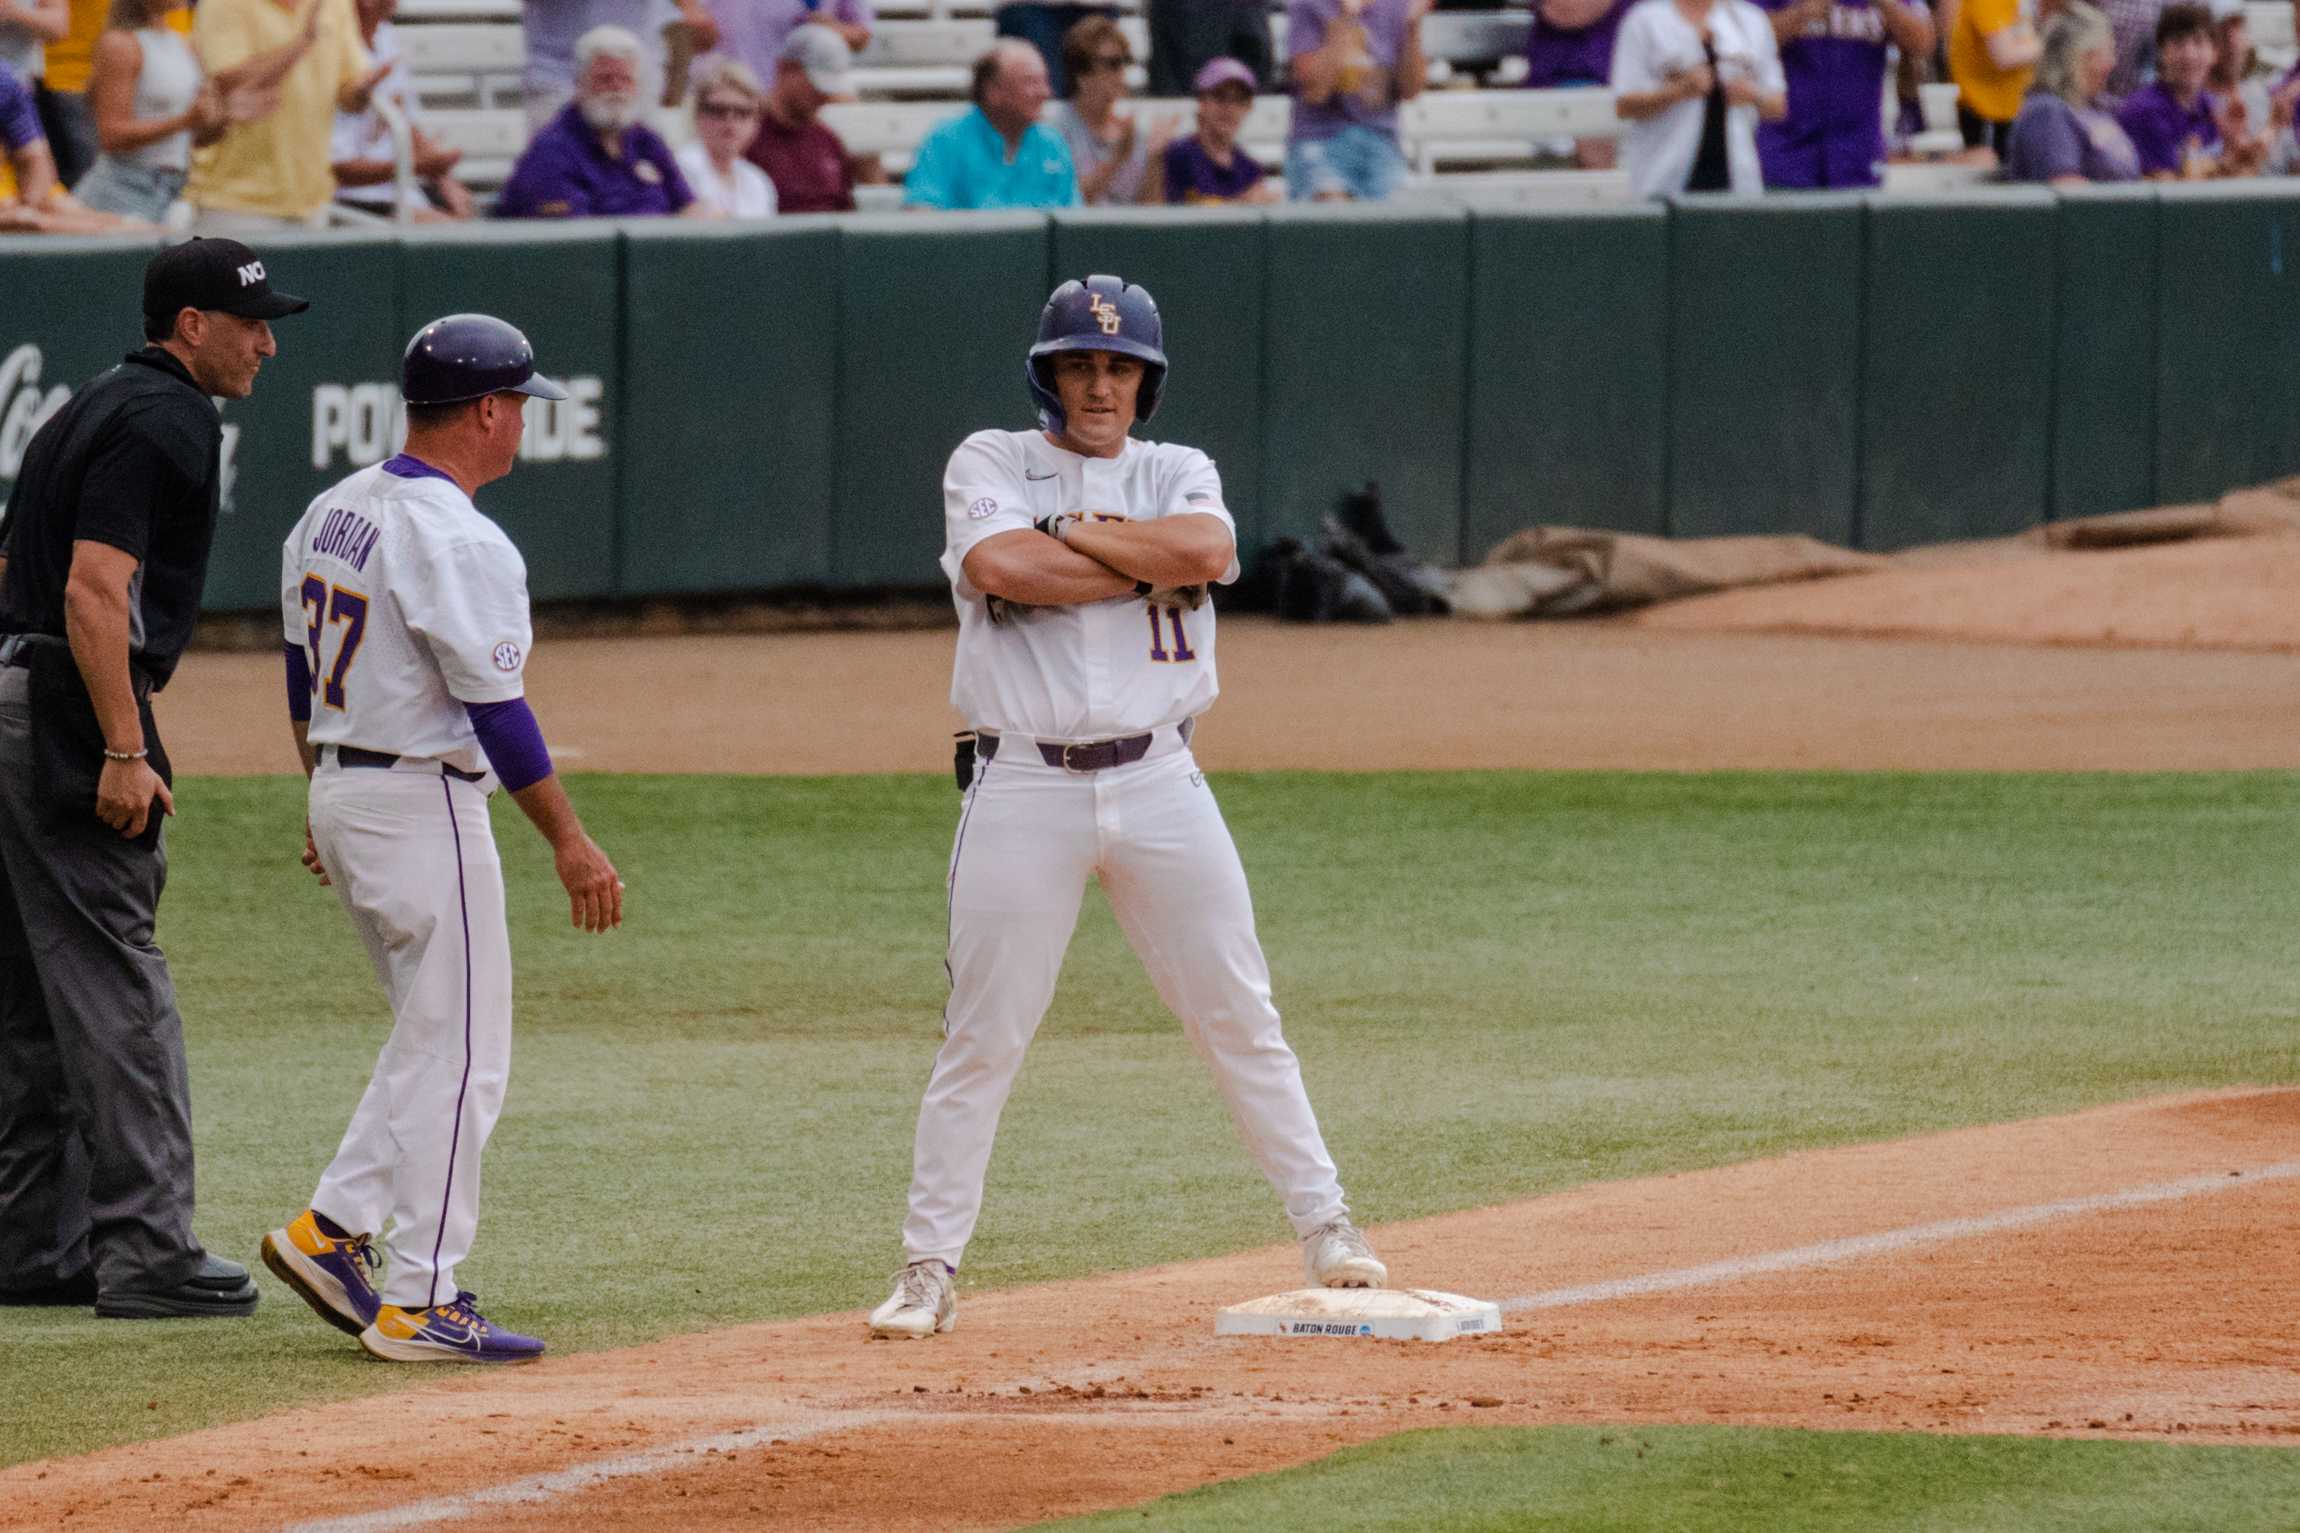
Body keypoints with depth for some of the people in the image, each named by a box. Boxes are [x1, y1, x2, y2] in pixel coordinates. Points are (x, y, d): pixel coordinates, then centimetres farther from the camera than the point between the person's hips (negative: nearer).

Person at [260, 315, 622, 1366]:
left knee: (435, 1040, 19)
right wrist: (568, 840, -17)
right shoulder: (454, 541, -19)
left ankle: (331, 1229, 11)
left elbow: (304, 674, 17)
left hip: (342, 802, 9)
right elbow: (495, 707, -20)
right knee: (457, 1058, -3)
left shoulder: (332, 513, 9)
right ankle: (419, 1304, -2)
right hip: (427, 807, -9)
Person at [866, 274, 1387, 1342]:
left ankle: (1325, 1231, 14)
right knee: (980, 1040, -1)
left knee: (1238, 1020, 5)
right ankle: (929, 1268, 5)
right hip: (1024, 785, -2)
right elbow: (997, 565, -18)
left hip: (1159, 783, 2)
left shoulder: (1179, 475, 10)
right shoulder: (990, 463, 4)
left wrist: (1072, 530, -8)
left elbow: (1209, 551, -13)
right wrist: (1148, 567, -11)